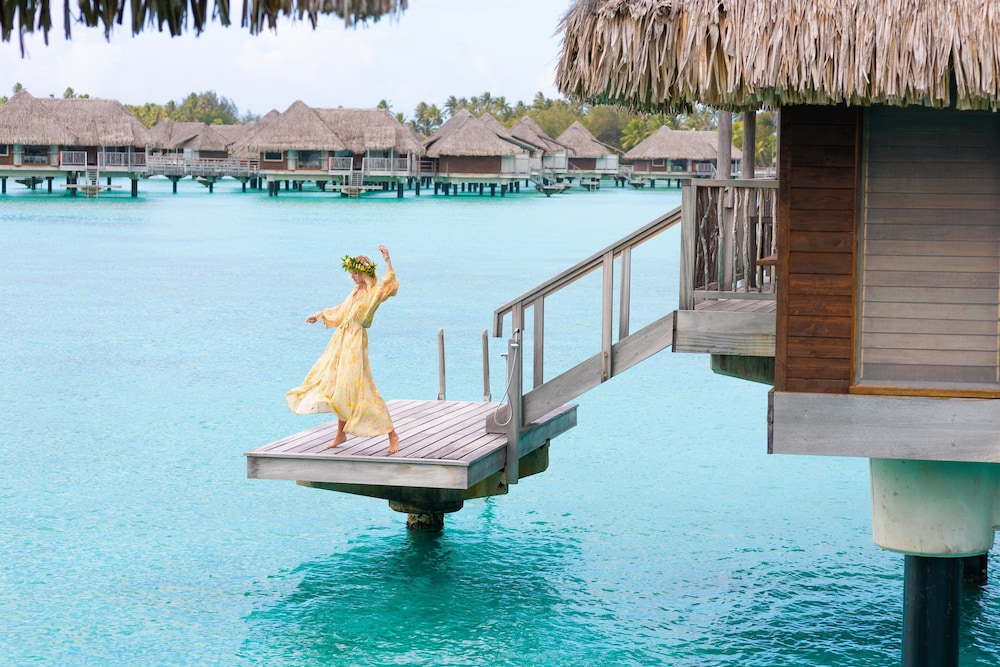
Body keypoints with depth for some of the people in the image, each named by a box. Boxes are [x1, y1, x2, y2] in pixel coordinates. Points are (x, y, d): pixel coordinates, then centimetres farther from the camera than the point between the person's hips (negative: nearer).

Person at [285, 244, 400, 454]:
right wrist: (319, 316, 36)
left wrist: (387, 259, -36)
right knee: (337, 384, 11)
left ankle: (391, 434, -8)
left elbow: (390, 282, -31)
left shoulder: (375, 292, -9)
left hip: (356, 342, -8)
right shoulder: (356, 290, 14)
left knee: (359, 388, -12)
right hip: (341, 340, 8)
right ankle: (341, 434, 23)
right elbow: (341, 311, 30)